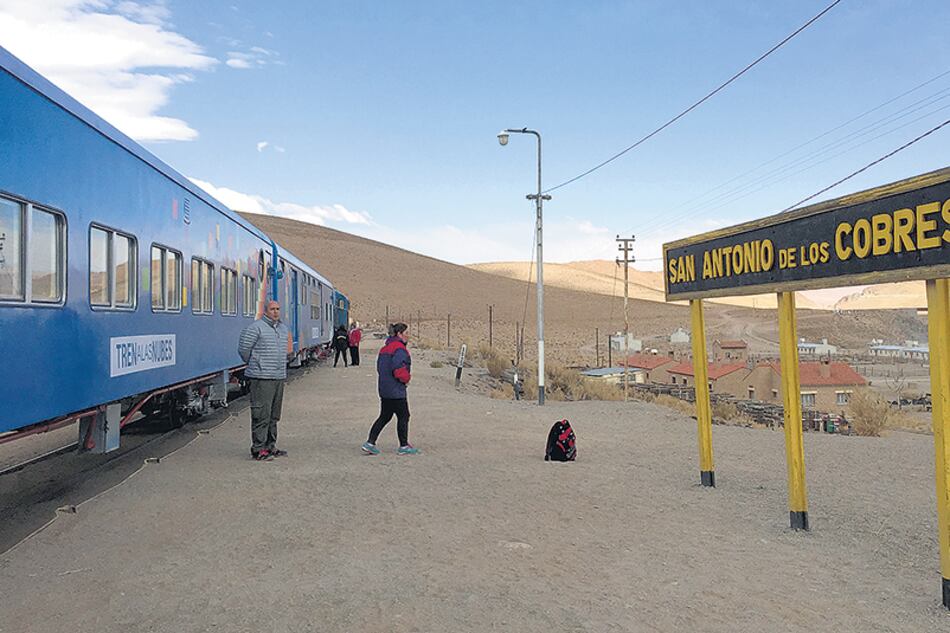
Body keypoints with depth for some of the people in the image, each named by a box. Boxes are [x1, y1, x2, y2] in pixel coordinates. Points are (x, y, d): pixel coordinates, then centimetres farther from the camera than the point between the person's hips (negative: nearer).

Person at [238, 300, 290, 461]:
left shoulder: (283, 329, 16)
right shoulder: (256, 328, -9)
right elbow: (243, 349, -8)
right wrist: (255, 366, 3)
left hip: (279, 377, 8)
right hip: (262, 378, -8)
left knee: (274, 415, 12)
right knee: (262, 414, -8)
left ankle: (270, 446, 21)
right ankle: (258, 449, -2)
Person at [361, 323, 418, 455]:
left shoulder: (385, 348, 13)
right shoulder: (399, 349, -17)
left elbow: (379, 367, 17)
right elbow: (398, 370, -27)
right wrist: (407, 378, -9)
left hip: (384, 388, 9)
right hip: (396, 390, -9)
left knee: (384, 416, 15)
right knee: (403, 416, 4)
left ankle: (370, 443, 11)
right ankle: (403, 446, 14)